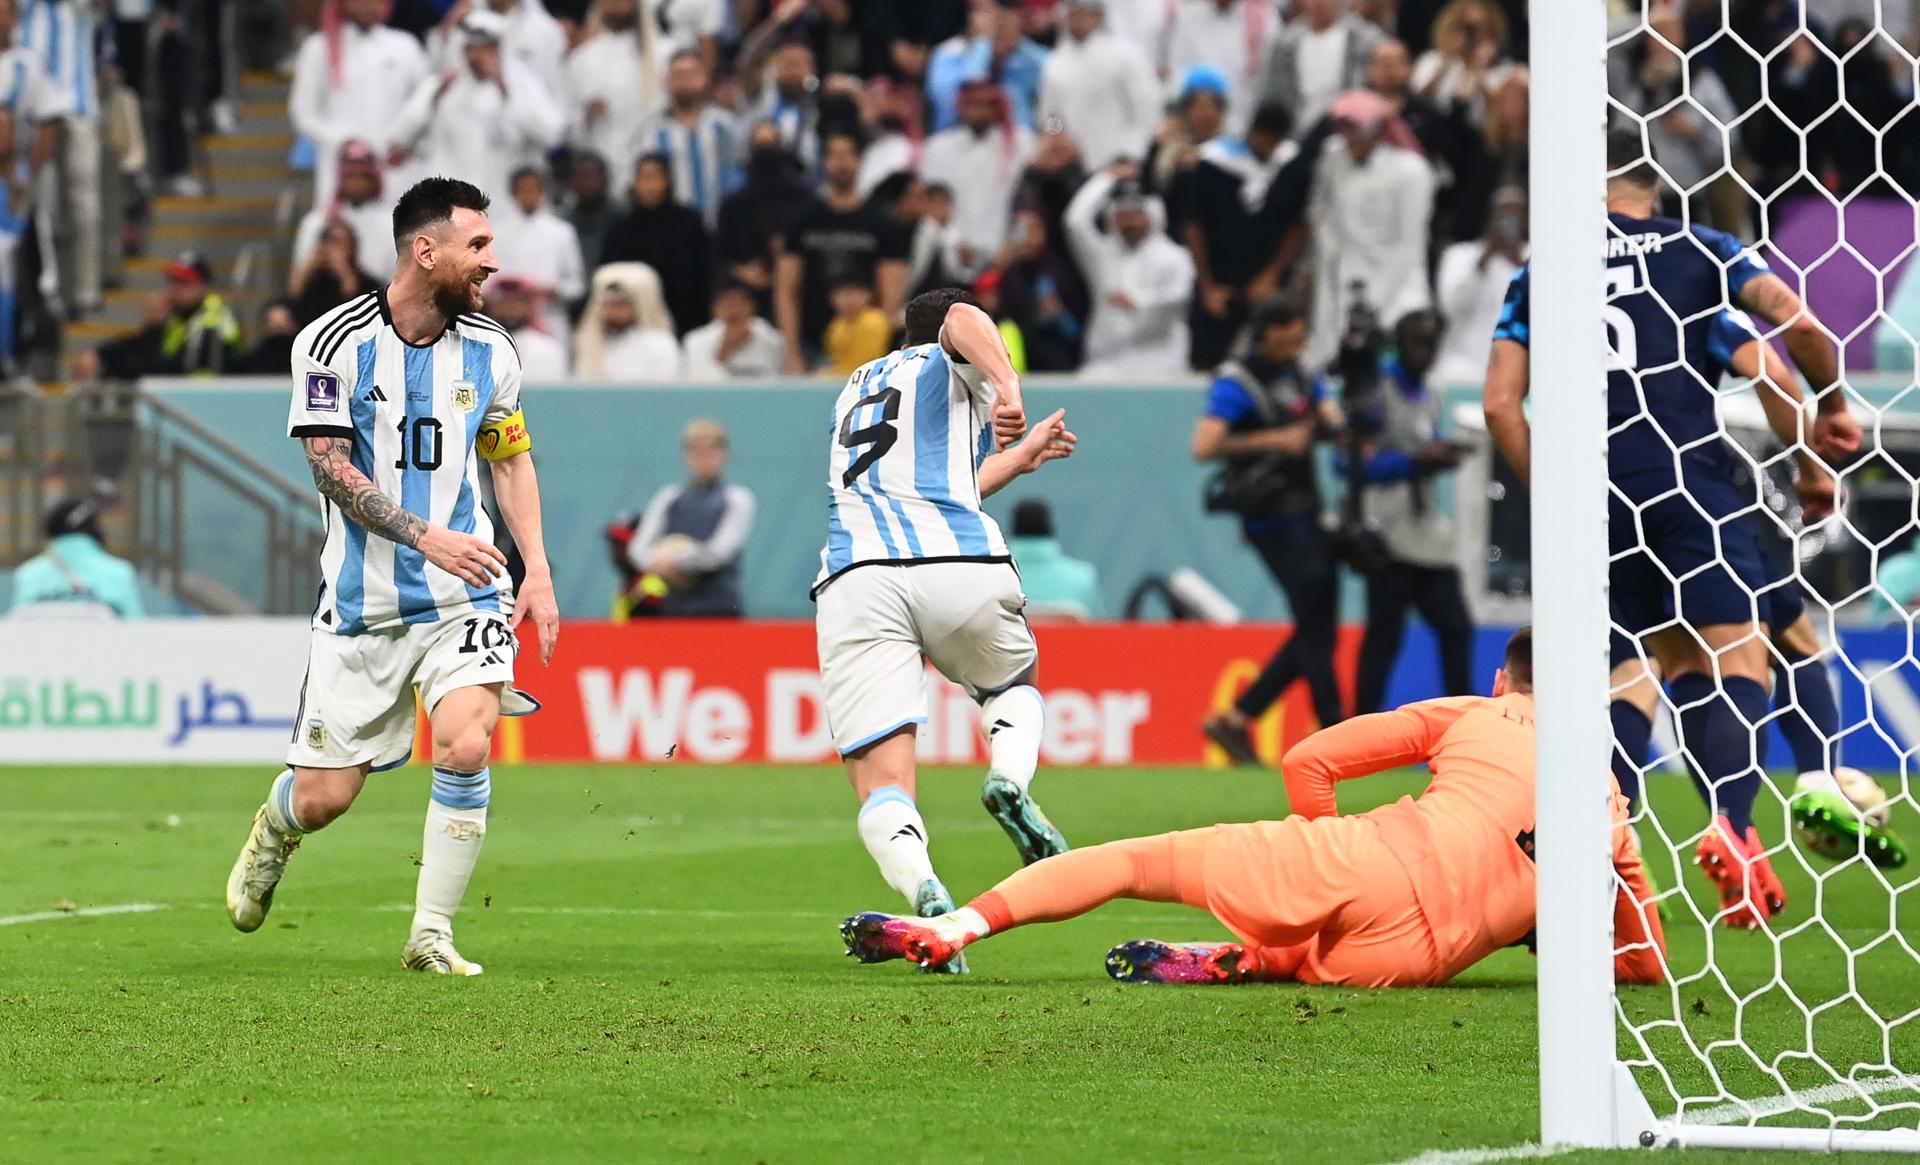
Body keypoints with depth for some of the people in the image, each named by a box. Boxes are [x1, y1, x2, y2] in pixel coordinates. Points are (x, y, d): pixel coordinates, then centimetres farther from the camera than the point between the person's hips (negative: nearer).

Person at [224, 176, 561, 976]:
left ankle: (431, 935, -7)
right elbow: (332, 468, -12)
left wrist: (538, 571, 7)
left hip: (464, 595, 2)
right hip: (361, 602, -2)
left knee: (465, 747, -22)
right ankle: (274, 829, 40)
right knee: (324, 798, 2)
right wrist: (426, 536, -23)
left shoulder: (488, 351, 4)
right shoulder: (333, 342, -9)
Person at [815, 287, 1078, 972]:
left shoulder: (854, 392, 35)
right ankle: (1009, 778, -4)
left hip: (854, 575, 2)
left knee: (883, 787, -5)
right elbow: (964, 319, -6)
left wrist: (1018, 457, 55)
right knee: (1016, 685, 29)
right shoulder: (953, 368, 19)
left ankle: (920, 890, -37)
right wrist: (1008, 388, -19)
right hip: (961, 566, -2)